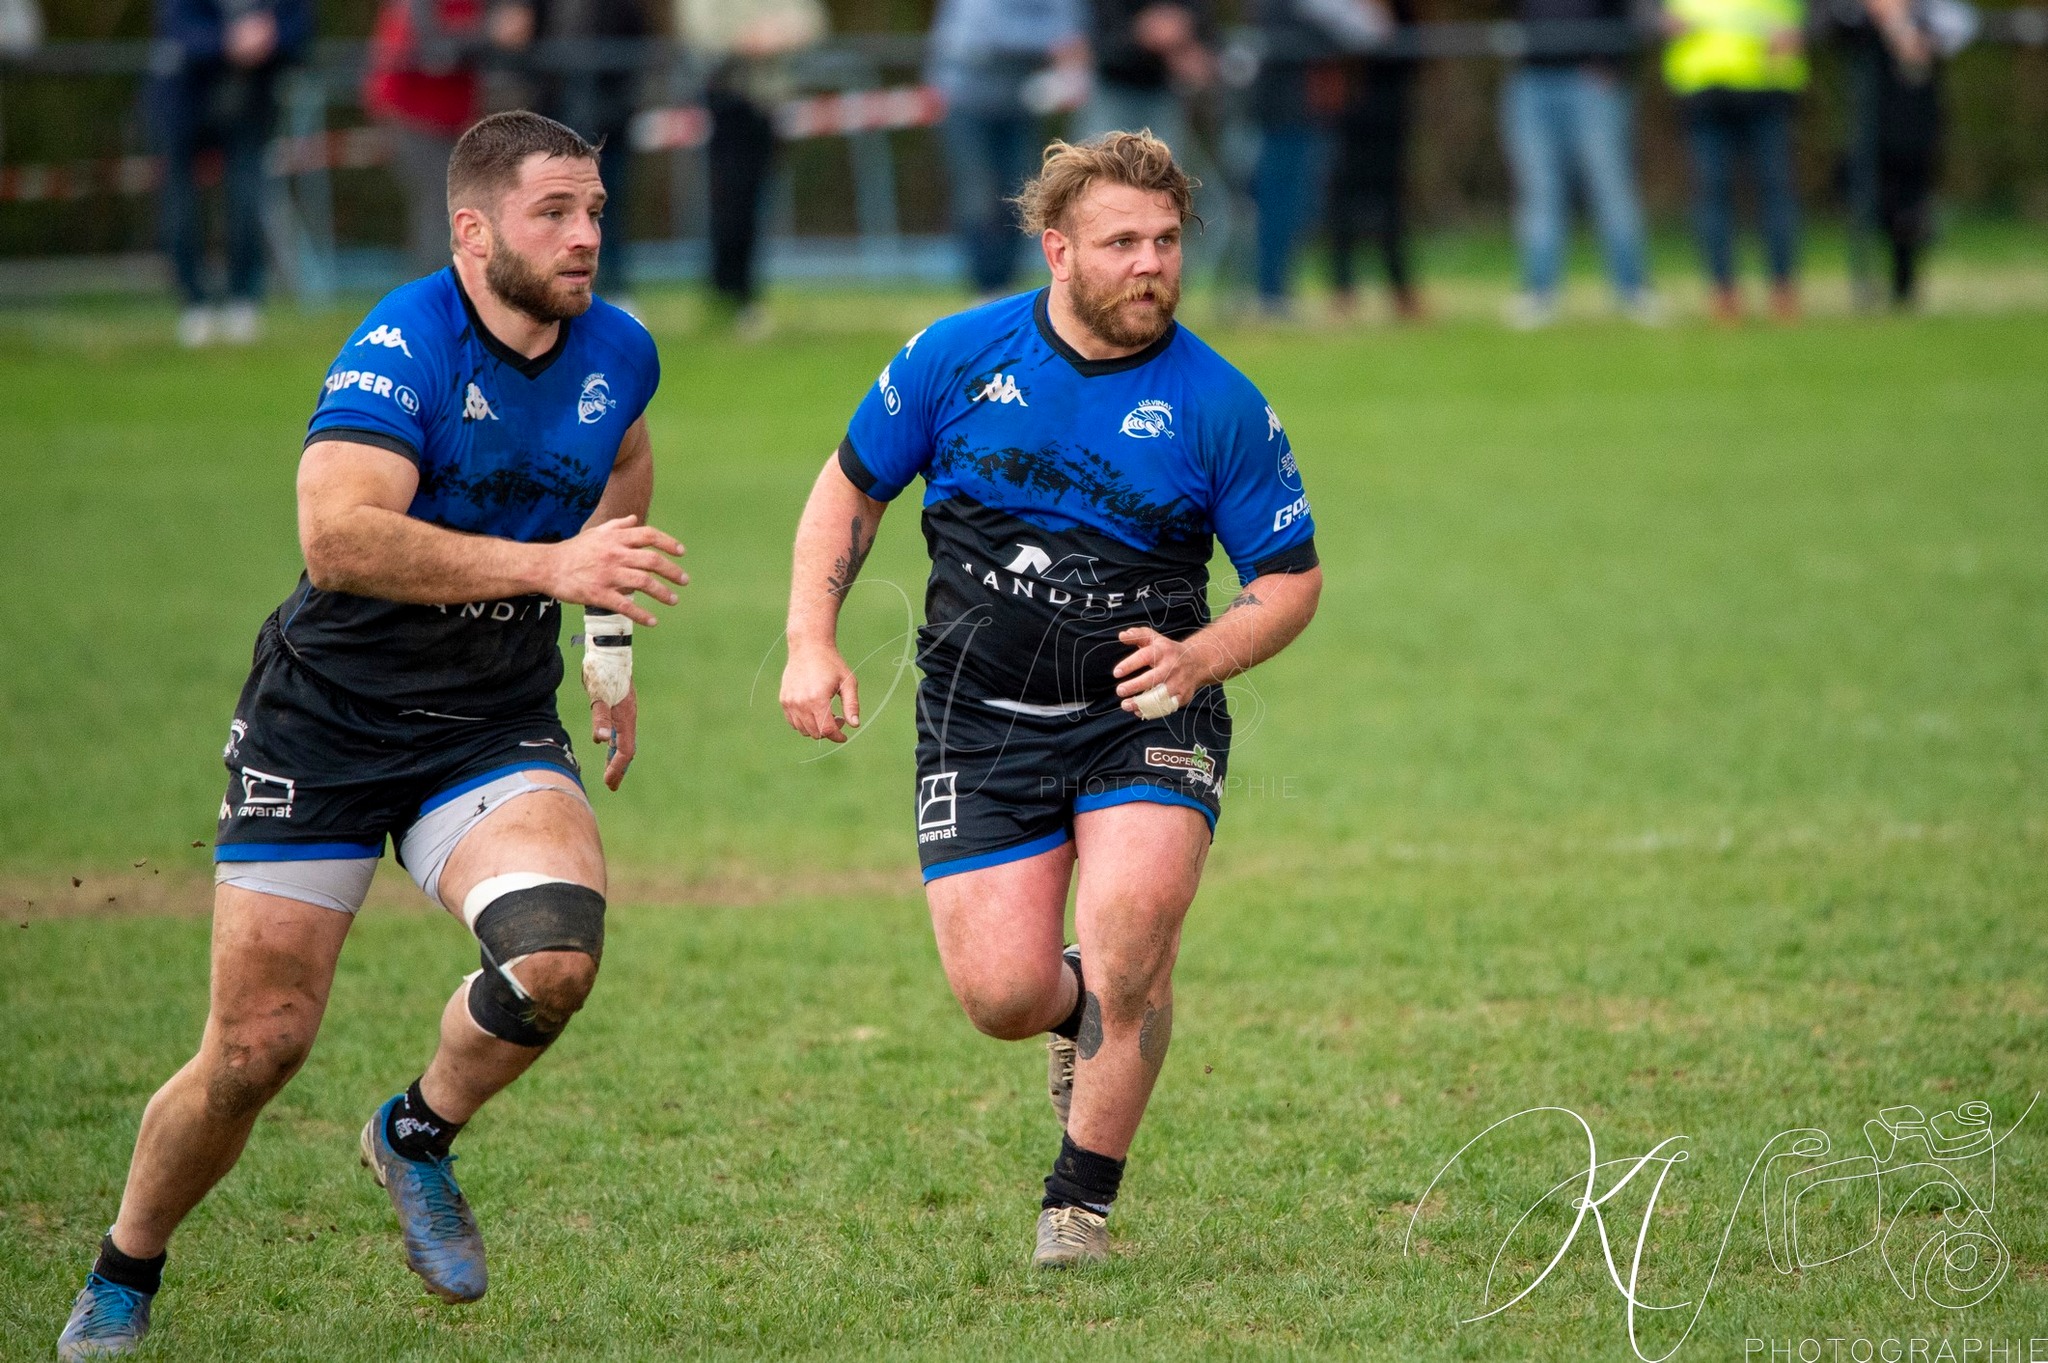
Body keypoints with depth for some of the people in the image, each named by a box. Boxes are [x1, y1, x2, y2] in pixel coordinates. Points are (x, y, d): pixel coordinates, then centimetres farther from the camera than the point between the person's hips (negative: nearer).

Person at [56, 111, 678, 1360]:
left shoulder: (618, 354, 0)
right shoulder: (403, 348, -20)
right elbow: (338, 537, -35)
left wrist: (616, 642, 23)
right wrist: (549, 564, -39)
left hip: (496, 729, 4)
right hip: (326, 724, -4)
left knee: (557, 951, -24)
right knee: (258, 1045, -3)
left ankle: (419, 1139, 6)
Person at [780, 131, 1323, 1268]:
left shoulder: (1219, 406, -6)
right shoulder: (959, 355, -3)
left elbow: (1291, 577, 3)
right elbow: (850, 489, 10)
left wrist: (1198, 656, -16)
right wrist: (812, 643, -1)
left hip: (1147, 712, -1)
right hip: (982, 715, 1)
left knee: (1130, 937, -23)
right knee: (1003, 996, -9)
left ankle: (1081, 1202, 0)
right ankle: (1082, 1010, 32)